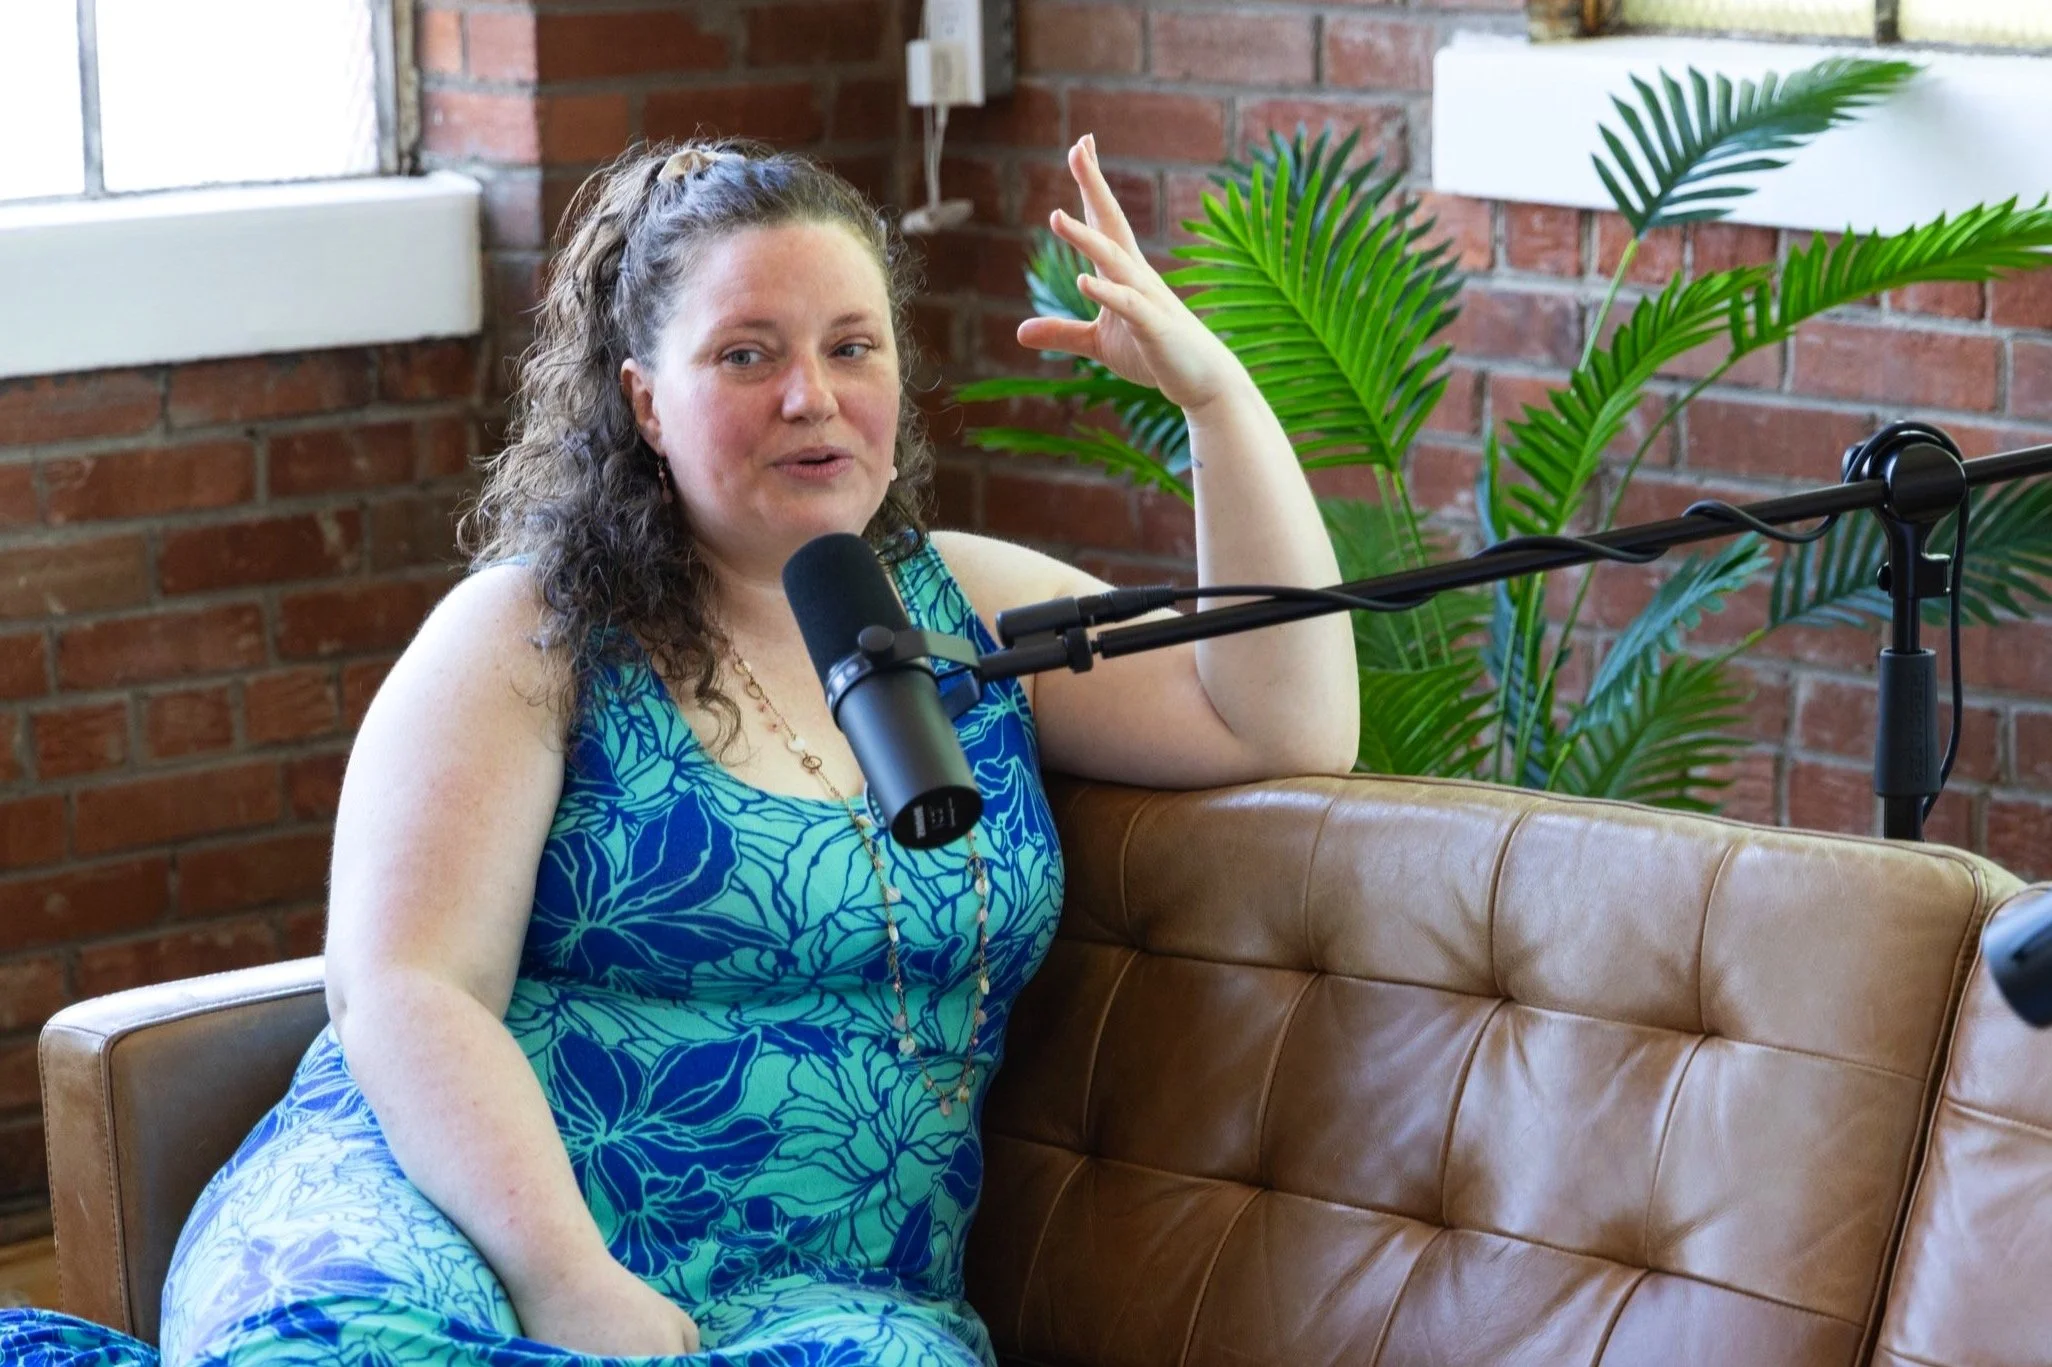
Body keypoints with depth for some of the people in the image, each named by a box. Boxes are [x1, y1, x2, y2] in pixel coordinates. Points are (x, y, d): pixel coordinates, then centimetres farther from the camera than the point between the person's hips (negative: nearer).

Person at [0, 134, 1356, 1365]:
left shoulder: (968, 608, 16)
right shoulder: (532, 633, 3)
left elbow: (1292, 727, 8)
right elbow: (409, 989, -7)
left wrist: (1215, 388, -1)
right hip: (459, 1205, -3)